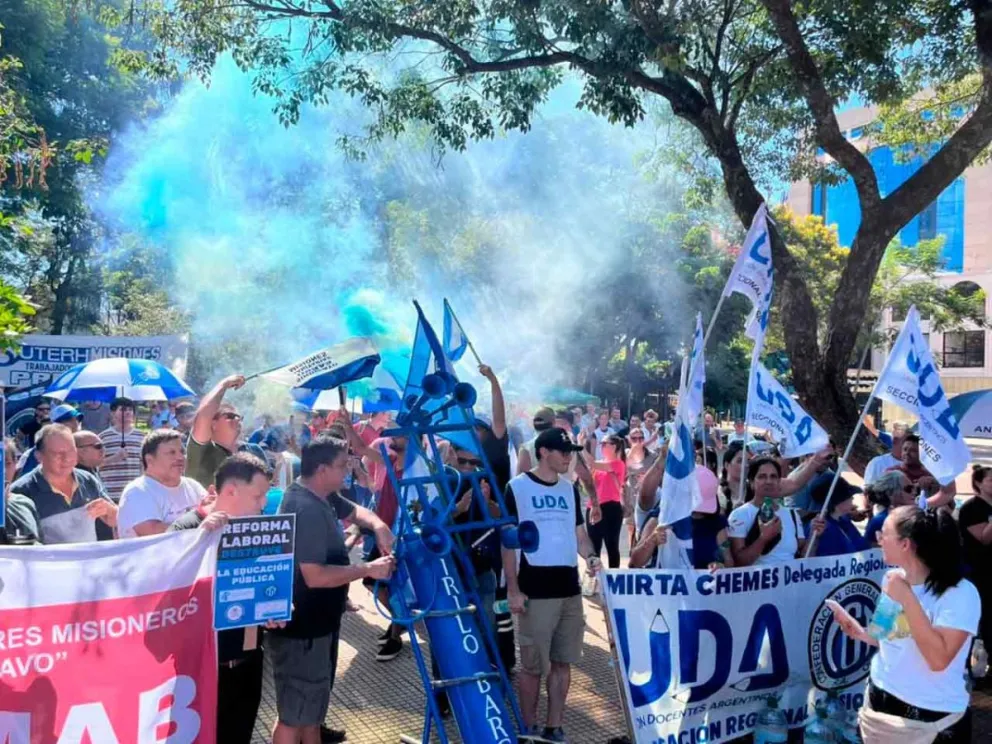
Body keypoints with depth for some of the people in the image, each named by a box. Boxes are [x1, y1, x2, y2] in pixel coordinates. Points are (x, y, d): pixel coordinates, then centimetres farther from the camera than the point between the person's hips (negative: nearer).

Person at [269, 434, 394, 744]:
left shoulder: (322, 496, 3)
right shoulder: (306, 510, -28)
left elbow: (354, 511, 20)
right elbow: (315, 576, -31)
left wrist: (378, 526, -2)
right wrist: (369, 569, -23)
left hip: (318, 622, 10)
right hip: (299, 629, -10)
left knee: (312, 705, 24)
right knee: (295, 715, 2)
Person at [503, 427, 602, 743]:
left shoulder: (569, 489, 11)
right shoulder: (517, 488, -5)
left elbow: (579, 533, 16)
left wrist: (590, 557, -6)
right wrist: (512, 589, -11)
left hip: (569, 589, 5)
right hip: (535, 591, -5)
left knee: (563, 662, 9)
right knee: (533, 665, 3)